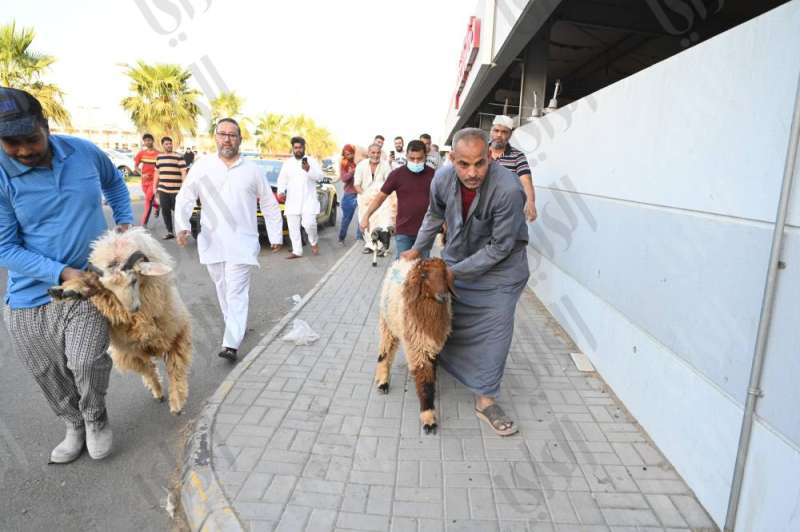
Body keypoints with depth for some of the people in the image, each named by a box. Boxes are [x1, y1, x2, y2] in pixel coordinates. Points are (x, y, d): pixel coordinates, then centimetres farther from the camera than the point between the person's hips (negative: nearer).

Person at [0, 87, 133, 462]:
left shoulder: (83, 152, -5)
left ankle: (96, 418, 14)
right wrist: (63, 273, -21)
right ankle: (75, 425, 39)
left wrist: (125, 221, 10)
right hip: (30, 295, 1)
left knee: (87, 363, -17)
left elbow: (114, 182, 18)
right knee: (51, 375, 12)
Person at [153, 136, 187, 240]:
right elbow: (157, 173, 20)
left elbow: (183, 173, -6)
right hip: (163, 189, 5)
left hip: (176, 189, -5)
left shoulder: (178, 157, -2)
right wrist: (155, 187, 18)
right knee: (165, 211, 5)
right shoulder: (159, 157, 14)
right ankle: (170, 232, 13)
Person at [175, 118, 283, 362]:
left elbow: (269, 204, 8)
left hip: (241, 242, -2)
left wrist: (276, 235, 7)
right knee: (222, 289, 15)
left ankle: (231, 344, -11)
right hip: (211, 242, 3)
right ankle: (236, 325, 35)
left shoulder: (252, 170, 2)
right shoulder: (201, 166, 3)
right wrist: (183, 225, -16)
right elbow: (185, 198, 0)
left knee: (237, 292, -8)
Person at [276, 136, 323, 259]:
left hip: (308, 200, -4)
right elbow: (282, 179, 11)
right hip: (292, 201, 4)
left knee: (309, 223, -18)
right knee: (293, 227, 3)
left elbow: (319, 176, -6)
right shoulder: (287, 163, 13)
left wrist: (309, 170, -24)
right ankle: (297, 251, 12)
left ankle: (313, 242, 10)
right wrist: (281, 191, -8)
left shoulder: (311, 161, 4)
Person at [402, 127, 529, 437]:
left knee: (496, 327, -7)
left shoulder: (508, 189, -34)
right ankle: (433, 361, 46)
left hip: (499, 266, -4)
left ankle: (485, 399, 10)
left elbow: (500, 247, -27)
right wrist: (418, 249, 12)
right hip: (456, 257, 5)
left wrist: (454, 272, -23)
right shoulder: (442, 179, -18)